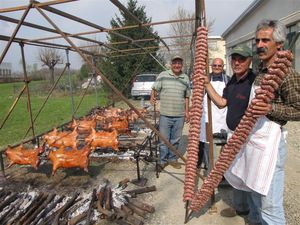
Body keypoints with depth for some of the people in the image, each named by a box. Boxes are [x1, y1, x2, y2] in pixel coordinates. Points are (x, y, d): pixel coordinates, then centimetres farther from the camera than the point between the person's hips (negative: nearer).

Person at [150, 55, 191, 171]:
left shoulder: (185, 78, 9)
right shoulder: (163, 75, 0)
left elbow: (187, 96, 14)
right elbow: (155, 89, -1)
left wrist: (186, 111, 10)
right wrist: (152, 97, -22)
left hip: (180, 115, 3)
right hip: (165, 114, -3)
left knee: (175, 140, 13)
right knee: (164, 139, 5)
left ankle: (172, 159, 30)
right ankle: (162, 161, 20)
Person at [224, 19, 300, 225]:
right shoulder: (260, 70, 13)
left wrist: (271, 109, -25)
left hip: (270, 140, -8)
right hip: (252, 138, 9)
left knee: (270, 204, -1)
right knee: (255, 191, 22)